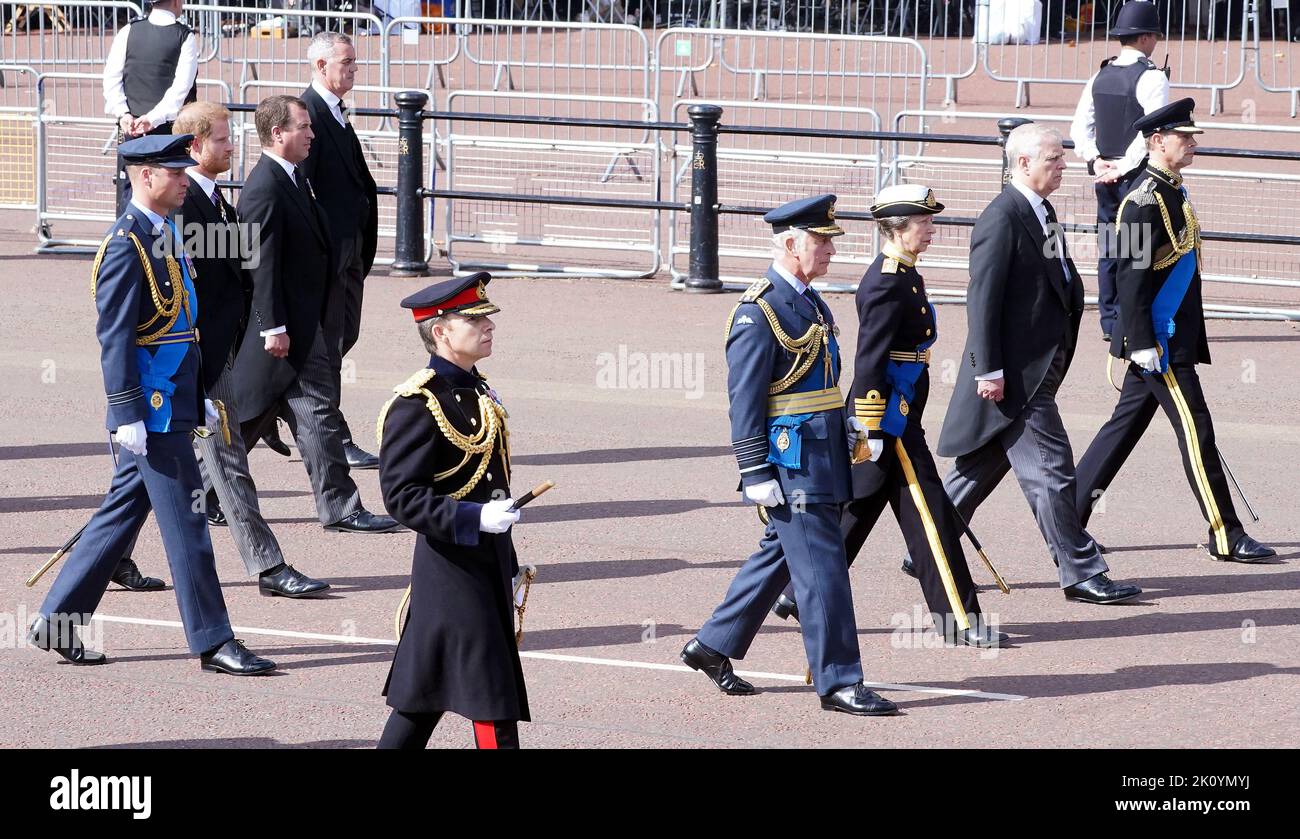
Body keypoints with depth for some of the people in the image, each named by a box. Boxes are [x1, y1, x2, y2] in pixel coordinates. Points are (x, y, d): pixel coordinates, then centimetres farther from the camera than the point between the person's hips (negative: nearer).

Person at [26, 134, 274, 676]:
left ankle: (57, 623, 20)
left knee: (122, 513, 14)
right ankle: (212, 642, 2)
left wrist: (201, 401, 21)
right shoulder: (126, 244, -15)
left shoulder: (167, 235, 14)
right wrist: (128, 416, -20)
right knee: (185, 523, -4)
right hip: (152, 412, -10)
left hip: (173, 404, 10)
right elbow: (114, 336, -18)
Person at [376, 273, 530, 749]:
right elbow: (402, 496, -18)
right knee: (493, 700, -8)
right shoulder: (416, 406, -14)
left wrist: (509, 568, 22)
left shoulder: (478, 394, 14)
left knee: (424, 693, 14)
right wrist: (474, 518, -28)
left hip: (486, 567, 9)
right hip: (451, 565, -9)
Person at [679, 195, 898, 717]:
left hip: (821, 457, 10)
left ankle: (712, 648, 29)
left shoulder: (811, 303, 14)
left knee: (778, 557, 17)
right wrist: (756, 474, -18)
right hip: (790, 463, -10)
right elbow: (745, 401, -16)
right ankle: (838, 681, -2)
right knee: (822, 569, -7)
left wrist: (846, 423, 15)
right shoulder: (758, 313, -15)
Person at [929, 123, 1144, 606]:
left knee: (981, 469, 16)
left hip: (1039, 365, 10)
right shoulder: (1002, 218, -16)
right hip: (1018, 373, -10)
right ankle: (1081, 574, -2)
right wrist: (988, 370, -21)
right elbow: (983, 298, -19)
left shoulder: (1042, 212, 15)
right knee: (1051, 470, -6)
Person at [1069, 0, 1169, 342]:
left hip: (1105, 175, 6)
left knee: (1109, 248, 9)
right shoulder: (1152, 78, -12)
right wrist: (1125, 167, -13)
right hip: (1137, 174, -6)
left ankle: (1109, 322, 12)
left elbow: (1079, 127, 9)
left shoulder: (1100, 76, 9)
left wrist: (1096, 161, 5)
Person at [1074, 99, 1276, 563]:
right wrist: (1142, 345, -22)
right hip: (1160, 342, -10)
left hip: (1171, 339, 10)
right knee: (1195, 430, -5)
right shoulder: (1146, 200, -16)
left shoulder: (1172, 194, 15)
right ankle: (1227, 537, 0)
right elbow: (1132, 275, -20)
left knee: (1125, 426, 12)